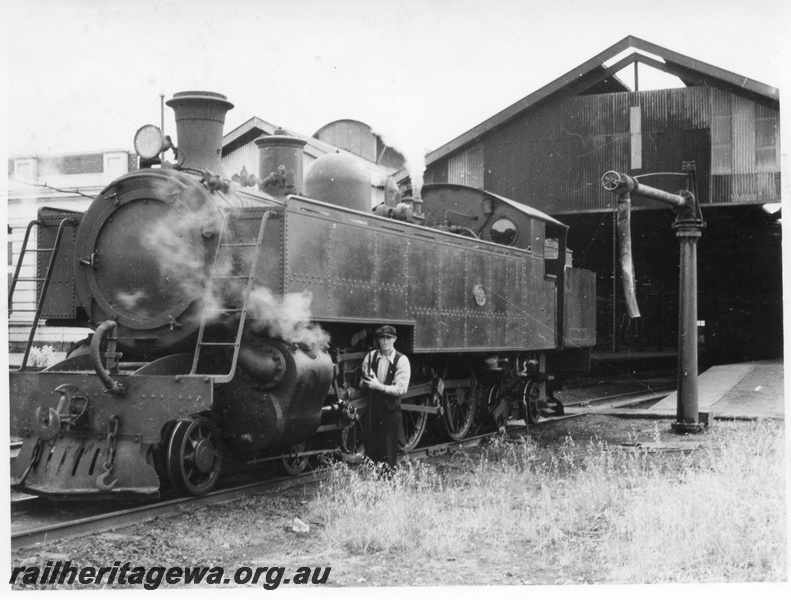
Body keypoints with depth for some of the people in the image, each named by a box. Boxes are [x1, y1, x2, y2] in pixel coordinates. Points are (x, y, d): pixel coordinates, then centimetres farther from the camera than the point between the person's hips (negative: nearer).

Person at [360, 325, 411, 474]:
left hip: (390, 410, -3)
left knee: (389, 451, 3)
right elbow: (363, 383, 11)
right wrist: (366, 382, -12)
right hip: (371, 407, 3)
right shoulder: (370, 357, 3)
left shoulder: (401, 360, -7)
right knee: (371, 447, 6)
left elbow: (401, 389, -11)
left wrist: (379, 386, -19)